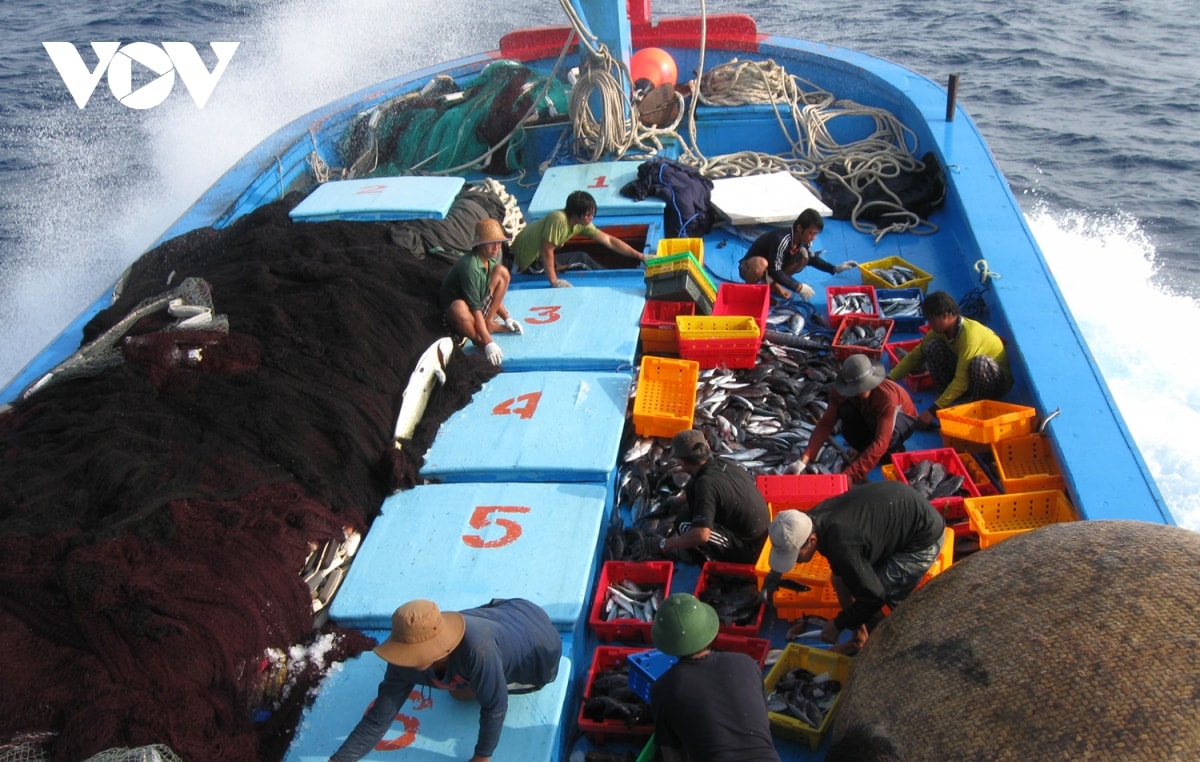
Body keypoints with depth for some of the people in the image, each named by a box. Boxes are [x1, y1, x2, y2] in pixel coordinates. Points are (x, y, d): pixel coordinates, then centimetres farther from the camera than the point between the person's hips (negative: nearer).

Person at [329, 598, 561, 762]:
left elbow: (494, 707, -34)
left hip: (537, 639, -5)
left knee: (461, 692, 2)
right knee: (459, 689, 20)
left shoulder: (476, 649, -47)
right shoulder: (406, 661, -27)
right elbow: (378, 718, -21)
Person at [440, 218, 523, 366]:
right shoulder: (470, 266, -31)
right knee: (460, 308, -43)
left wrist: (507, 318, 2)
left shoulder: (492, 257, -6)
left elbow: (493, 293, 8)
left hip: (480, 304, 8)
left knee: (502, 272, -3)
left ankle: (489, 323, -2)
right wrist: (488, 343, -34)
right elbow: (475, 309, -32)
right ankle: (478, 341, -13)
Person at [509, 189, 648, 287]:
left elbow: (609, 240, -4)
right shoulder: (558, 219, -30)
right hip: (530, 261, -8)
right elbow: (547, 252, -29)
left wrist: (640, 256, -7)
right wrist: (554, 282, -26)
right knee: (582, 259, -8)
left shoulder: (582, 223, -6)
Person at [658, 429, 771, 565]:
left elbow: (701, 535, -36)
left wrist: (667, 544, -18)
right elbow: (751, 481, 22)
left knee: (686, 526, -19)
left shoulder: (706, 484, -26)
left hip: (747, 549, -9)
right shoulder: (724, 464, -2)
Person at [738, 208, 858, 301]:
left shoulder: (803, 239, -11)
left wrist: (835, 269, -1)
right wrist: (798, 287, -33)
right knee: (761, 264, -42)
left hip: (772, 268, 7)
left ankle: (772, 283, 3)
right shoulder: (782, 240, -35)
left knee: (803, 256, -11)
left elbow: (811, 258, 9)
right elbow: (774, 271, -35)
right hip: (750, 266, -7)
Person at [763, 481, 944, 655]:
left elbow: (873, 597, -29)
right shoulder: (812, 519, -13)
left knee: (872, 607, -11)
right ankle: (860, 640, 25)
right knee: (841, 580, 7)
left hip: (922, 537, -9)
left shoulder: (841, 547, -38)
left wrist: (838, 624, -14)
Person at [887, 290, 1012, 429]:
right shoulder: (941, 329, -9)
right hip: (968, 375, 7)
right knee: (932, 346, -13)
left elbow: (961, 381, -35)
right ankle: (950, 403, -9)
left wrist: (933, 411, -35)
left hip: (997, 381, -7)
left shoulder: (970, 334, -32)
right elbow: (915, 356, 0)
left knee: (979, 362, -41)